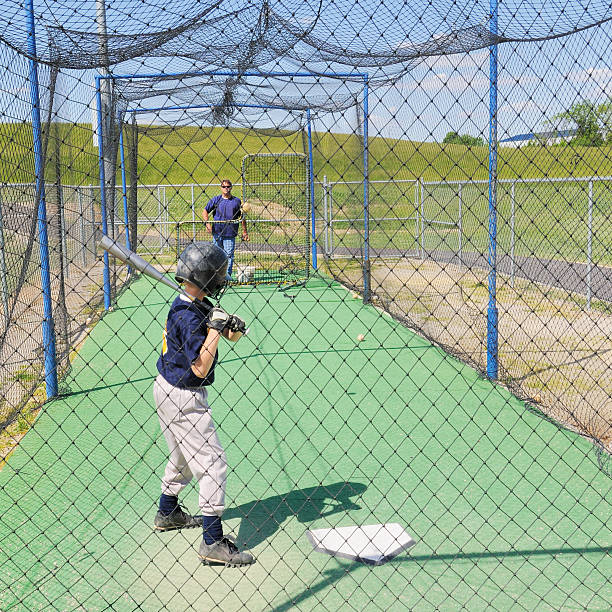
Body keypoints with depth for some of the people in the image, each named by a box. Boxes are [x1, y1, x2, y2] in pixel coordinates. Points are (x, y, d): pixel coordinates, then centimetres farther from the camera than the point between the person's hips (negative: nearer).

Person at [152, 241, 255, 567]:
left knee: (184, 457, 26)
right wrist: (215, 328, -27)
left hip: (168, 389, 10)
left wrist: (233, 327, -15)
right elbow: (200, 369, -28)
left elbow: (232, 338, 6)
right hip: (183, 398, -10)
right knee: (212, 462, -8)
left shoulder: (200, 305, 3)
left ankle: (167, 513, 45)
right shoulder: (189, 316, -25)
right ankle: (213, 542, -6)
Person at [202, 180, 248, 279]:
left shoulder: (237, 201, 8)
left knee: (229, 254, -9)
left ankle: (228, 273, -10)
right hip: (217, 233, 1)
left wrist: (244, 232, 9)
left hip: (230, 234, -1)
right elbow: (205, 211, 9)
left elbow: (242, 217, 12)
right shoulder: (215, 200, 7)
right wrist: (207, 223, -7)